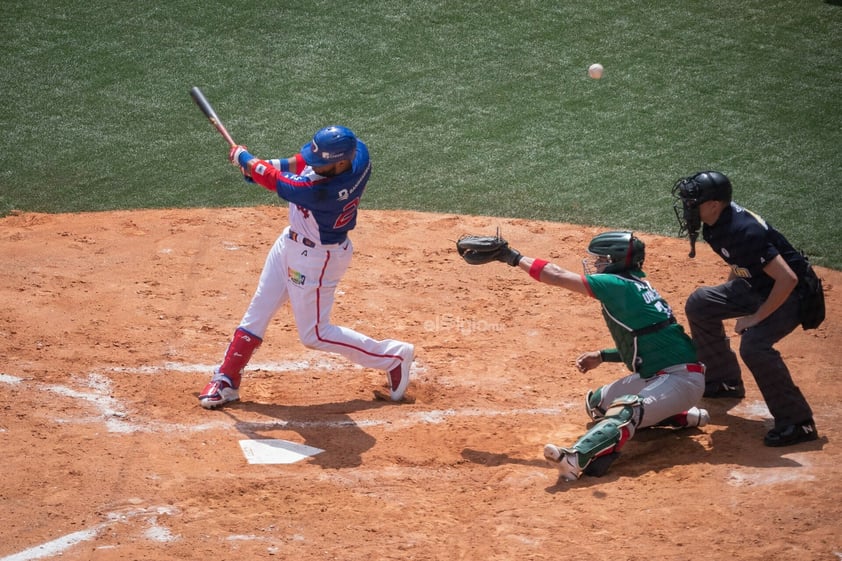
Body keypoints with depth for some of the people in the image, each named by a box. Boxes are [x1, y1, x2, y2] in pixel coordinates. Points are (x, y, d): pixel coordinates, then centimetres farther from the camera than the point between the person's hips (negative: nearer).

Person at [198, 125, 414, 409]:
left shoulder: (325, 191, -40)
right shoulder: (356, 151, -18)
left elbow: (276, 181, -25)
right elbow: (299, 164, 1)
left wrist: (243, 157, -8)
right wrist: (264, 165, -13)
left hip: (317, 257, -9)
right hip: (291, 242, 9)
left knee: (315, 335, 7)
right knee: (257, 312, 14)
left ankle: (393, 357, 19)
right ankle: (227, 379, 25)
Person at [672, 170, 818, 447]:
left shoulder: (743, 232, -34)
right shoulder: (717, 222, -6)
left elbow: (787, 279, -36)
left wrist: (756, 318, -28)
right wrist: (726, 295, 16)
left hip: (791, 295, -10)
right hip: (755, 286, 10)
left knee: (753, 344, -31)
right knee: (700, 304, 15)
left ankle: (798, 423, -22)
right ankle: (725, 382, 29)